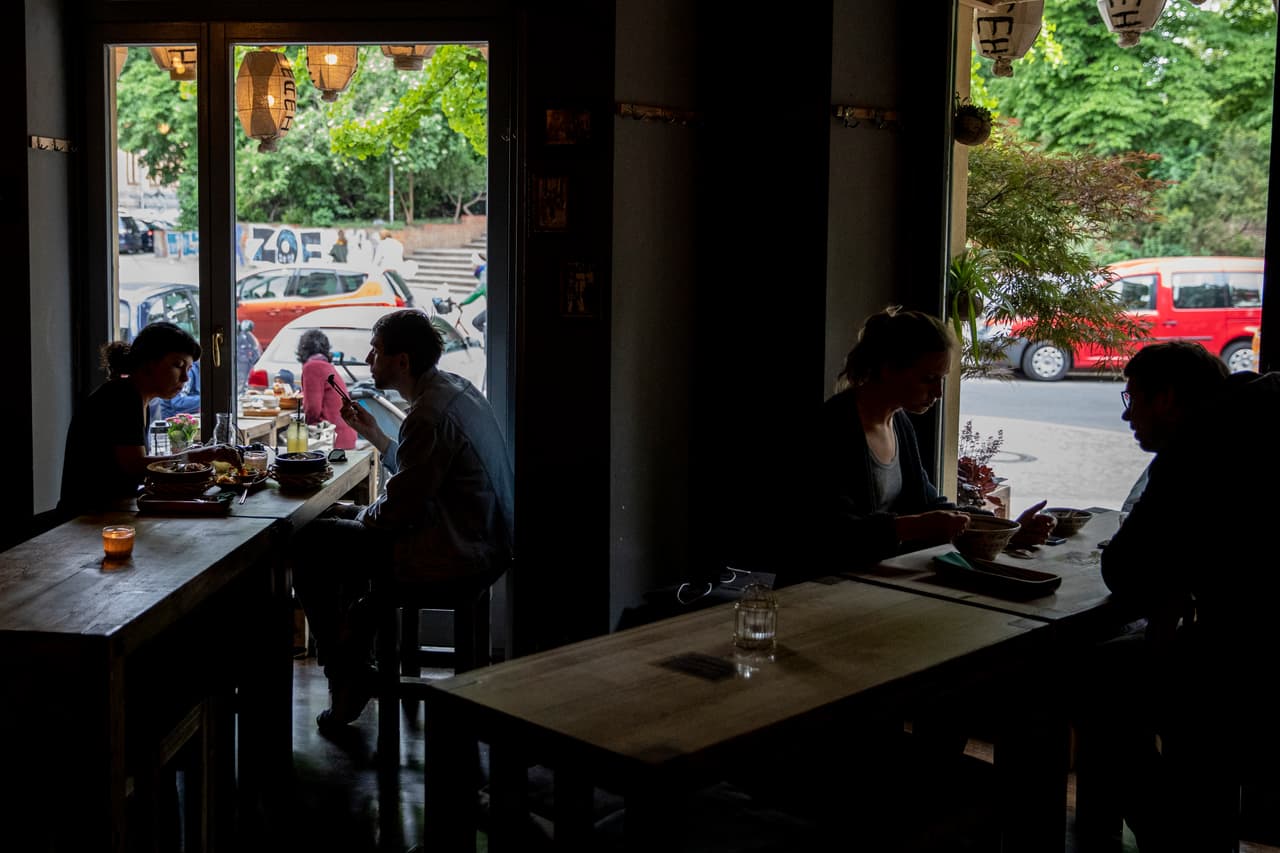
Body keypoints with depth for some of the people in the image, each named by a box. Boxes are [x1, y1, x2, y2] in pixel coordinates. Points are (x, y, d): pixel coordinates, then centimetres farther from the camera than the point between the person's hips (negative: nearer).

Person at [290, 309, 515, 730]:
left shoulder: (429, 415, -23)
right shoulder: (454, 387, 8)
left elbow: (397, 510, -20)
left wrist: (362, 515, 0)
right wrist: (374, 434, 15)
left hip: (454, 557, -10)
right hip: (484, 543, 10)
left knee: (312, 545, -2)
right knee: (342, 521, 26)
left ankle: (347, 677, 6)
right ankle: (356, 650, 32)